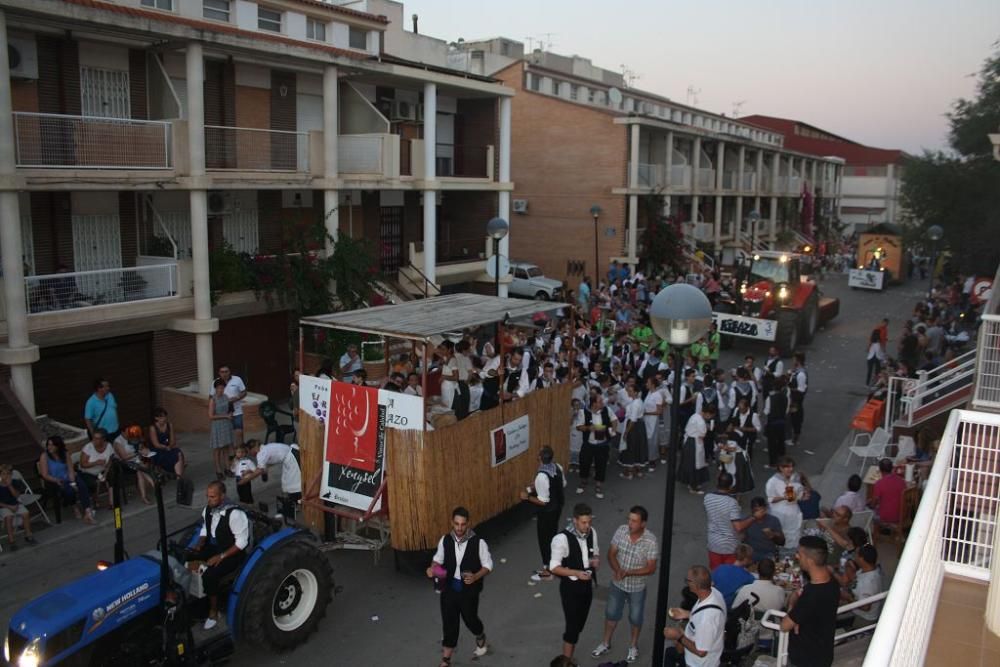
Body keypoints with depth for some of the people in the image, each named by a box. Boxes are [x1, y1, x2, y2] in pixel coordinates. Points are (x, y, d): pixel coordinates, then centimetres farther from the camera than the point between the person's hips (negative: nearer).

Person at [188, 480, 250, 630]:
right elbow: (205, 530, 13)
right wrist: (199, 545, -6)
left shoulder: (235, 514, -25)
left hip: (233, 553, -7)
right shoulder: (208, 509, -3)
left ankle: (213, 611, -7)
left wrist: (221, 556, -24)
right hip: (212, 547, 7)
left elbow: (242, 542, -22)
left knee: (209, 575, -30)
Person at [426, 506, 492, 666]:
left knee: (470, 619, 15)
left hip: (469, 590, -2)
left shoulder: (478, 542, -19)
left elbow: (488, 565, -10)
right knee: (449, 623, 9)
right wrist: (432, 569, -13)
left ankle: (481, 638, 51)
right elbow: (438, 559, 8)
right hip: (449, 588, 2)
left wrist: (475, 577, -26)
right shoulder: (445, 541, -9)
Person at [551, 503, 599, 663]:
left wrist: (596, 560, -13)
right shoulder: (562, 539, -25)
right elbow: (554, 567, -19)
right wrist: (576, 573, -30)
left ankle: (568, 657, 38)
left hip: (587, 584, 6)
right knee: (573, 625, -1)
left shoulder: (592, 533, -6)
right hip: (570, 587, -6)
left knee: (580, 624, 18)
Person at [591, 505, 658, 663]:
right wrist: (617, 570, -26)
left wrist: (628, 573, -29)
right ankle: (605, 644, 41)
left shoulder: (650, 541, -25)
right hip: (617, 583, 3)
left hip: (637, 587, -3)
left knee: (635, 617, 18)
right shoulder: (621, 530, -16)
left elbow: (651, 568, -21)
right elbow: (611, 553, -8)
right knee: (611, 613, 19)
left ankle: (633, 646, 43)